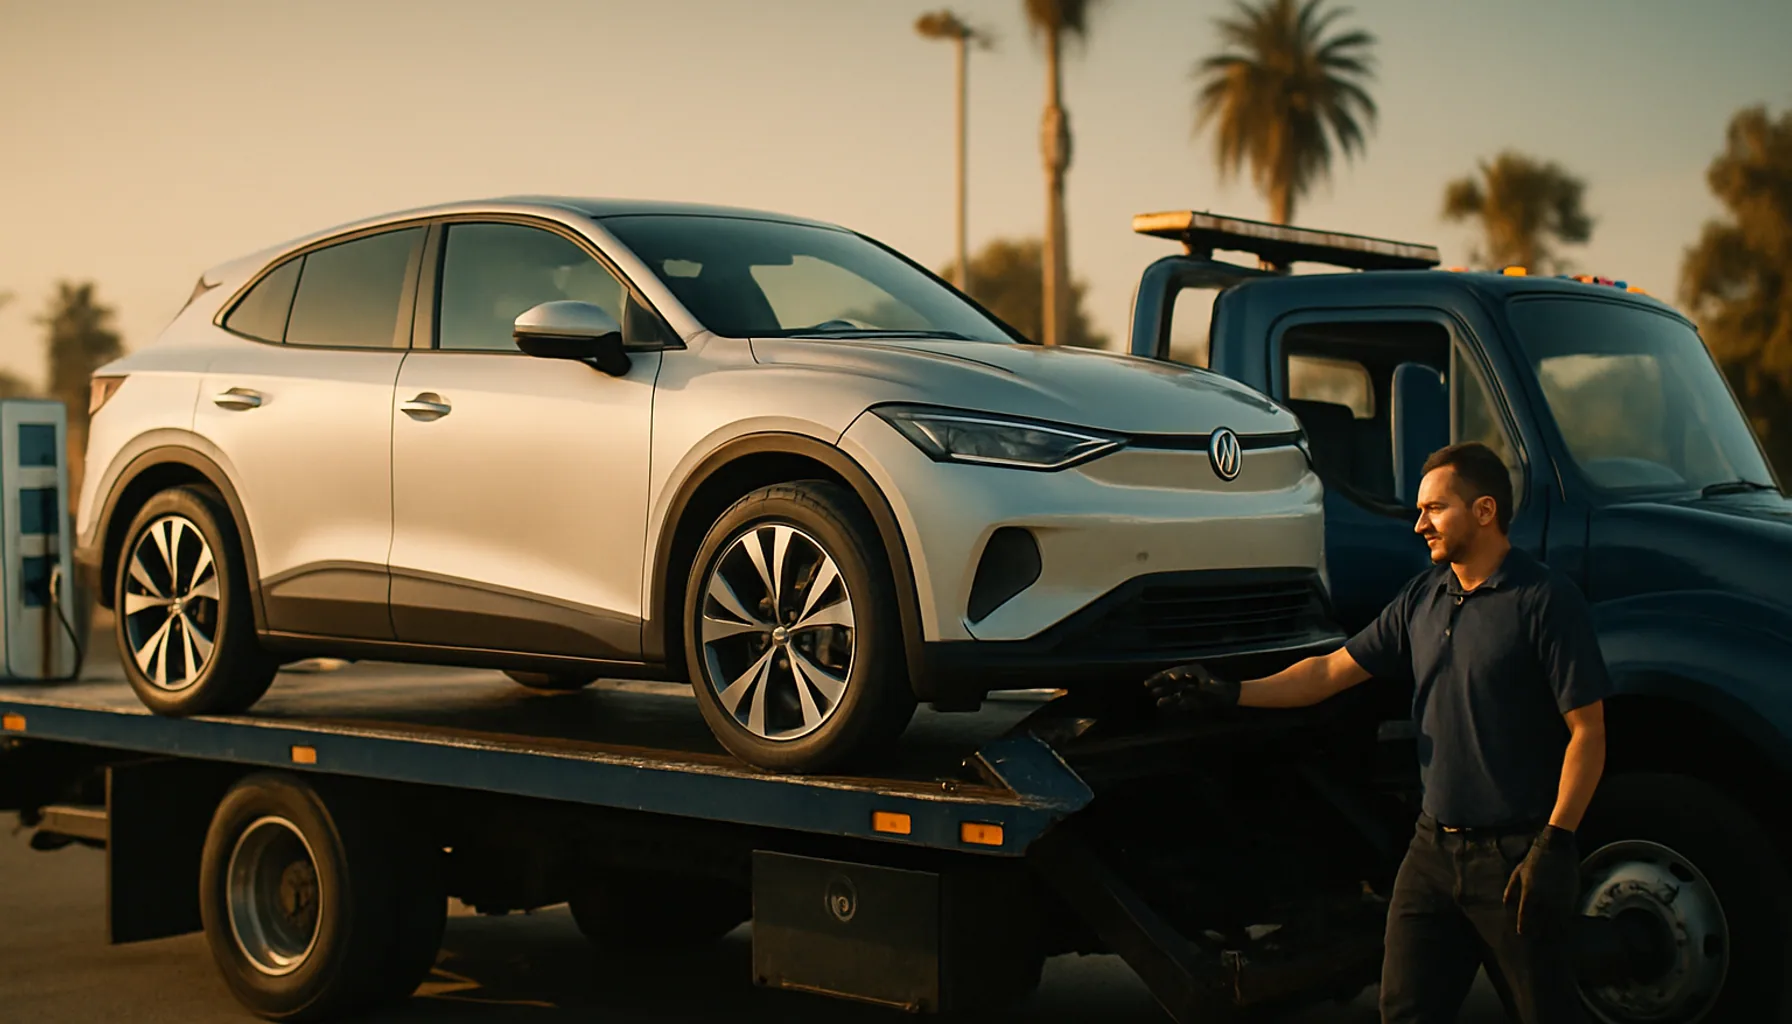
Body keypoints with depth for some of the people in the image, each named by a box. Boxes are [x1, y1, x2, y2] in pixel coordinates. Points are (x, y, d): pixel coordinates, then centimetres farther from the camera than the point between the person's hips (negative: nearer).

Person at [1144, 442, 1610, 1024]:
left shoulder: (1545, 601, -11)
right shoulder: (1424, 598, 11)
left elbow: (1587, 733, -13)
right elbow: (1331, 671, 15)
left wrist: (1555, 844, -19)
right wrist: (1230, 693, 6)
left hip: (1513, 856, -7)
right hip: (1435, 846, 7)